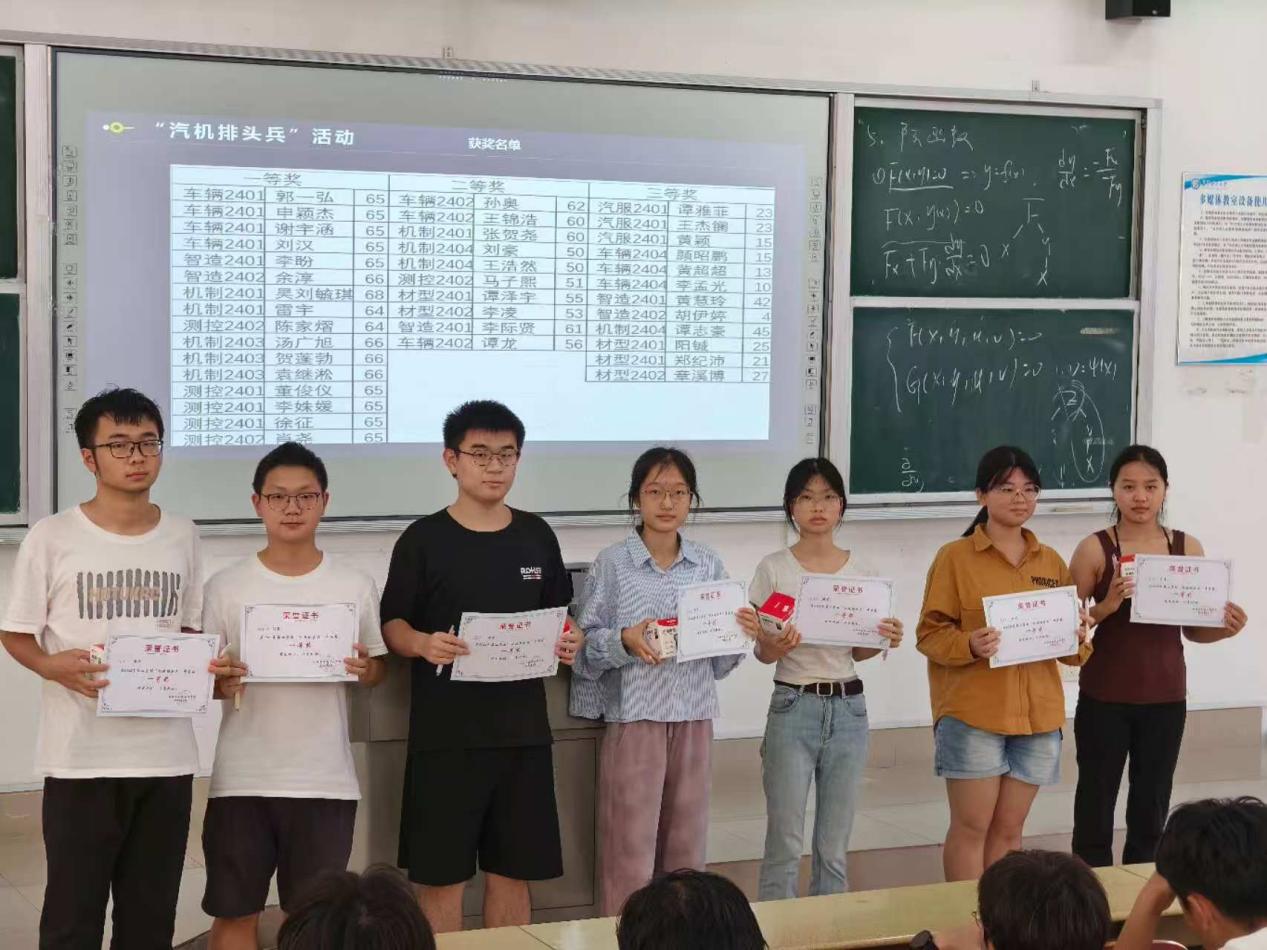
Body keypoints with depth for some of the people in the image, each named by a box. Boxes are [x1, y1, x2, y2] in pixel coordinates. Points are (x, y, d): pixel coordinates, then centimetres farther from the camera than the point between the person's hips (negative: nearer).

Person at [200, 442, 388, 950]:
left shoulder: (355, 586, 1)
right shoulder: (226, 586, 0)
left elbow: (378, 670, 9)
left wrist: (365, 669, -14)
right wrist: (219, 682, -18)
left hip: (325, 779, 0)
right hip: (242, 778, 0)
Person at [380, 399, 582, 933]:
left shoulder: (537, 537, 9)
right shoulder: (424, 539, -3)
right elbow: (391, 623, -2)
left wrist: (568, 643, -5)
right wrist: (423, 644, -22)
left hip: (522, 729, 3)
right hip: (444, 733, -3)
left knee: (513, 870, 9)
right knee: (441, 874, 1)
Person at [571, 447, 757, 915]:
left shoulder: (709, 565, 8)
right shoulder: (611, 564, -3)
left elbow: (720, 660, 12)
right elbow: (587, 644, -4)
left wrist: (743, 634, -8)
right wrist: (624, 642, -22)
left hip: (694, 716, 4)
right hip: (635, 716, -4)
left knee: (687, 846, 10)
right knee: (631, 848, -3)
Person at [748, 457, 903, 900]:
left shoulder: (859, 570, 6)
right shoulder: (774, 569, -3)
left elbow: (858, 651, 11)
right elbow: (762, 652, -3)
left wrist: (885, 641, -9)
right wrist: (778, 645, -24)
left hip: (848, 708, 3)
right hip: (793, 706, -3)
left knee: (834, 847, 10)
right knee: (784, 846, -1)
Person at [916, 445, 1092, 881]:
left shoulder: (1051, 562, 11)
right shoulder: (955, 557, -3)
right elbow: (929, 634, -5)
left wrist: (1077, 641, -7)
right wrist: (969, 645, -24)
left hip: (1037, 713, 4)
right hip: (973, 714, -4)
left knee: (1009, 830, 10)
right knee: (971, 828, -1)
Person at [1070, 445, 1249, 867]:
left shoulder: (1188, 548, 3)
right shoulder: (1095, 549, -6)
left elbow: (1193, 628, 9)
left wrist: (1225, 627, -11)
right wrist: (1107, 606, -23)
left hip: (1166, 697, 3)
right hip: (1104, 697, -3)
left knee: (1151, 809, 10)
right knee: (1096, 805, 4)